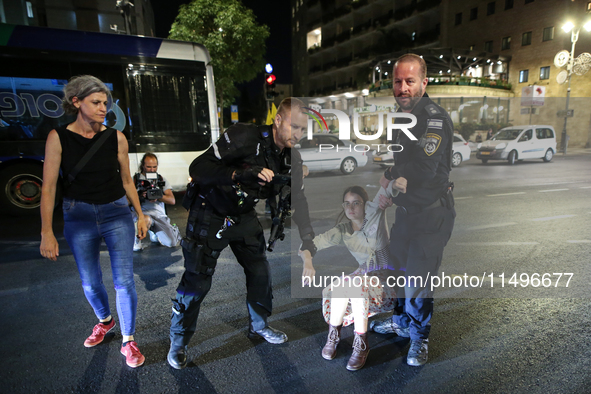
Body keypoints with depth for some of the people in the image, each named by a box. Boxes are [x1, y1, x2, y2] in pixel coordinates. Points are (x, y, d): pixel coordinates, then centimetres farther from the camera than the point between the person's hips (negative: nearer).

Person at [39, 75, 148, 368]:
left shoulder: (116, 138, -2)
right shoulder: (59, 137, -6)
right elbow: (48, 187, -7)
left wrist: (140, 215, 8)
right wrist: (47, 232, -10)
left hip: (117, 213, 0)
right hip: (79, 217, 0)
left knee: (124, 280, -1)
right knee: (90, 282, 14)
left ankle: (128, 341, 17)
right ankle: (105, 321, 44)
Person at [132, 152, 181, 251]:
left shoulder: (162, 179, 14)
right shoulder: (136, 179, 9)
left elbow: (172, 201, 3)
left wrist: (158, 197, -17)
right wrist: (139, 197, -18)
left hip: (159, 214, 3)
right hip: (141, 212, -2)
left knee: (173, 242, -15)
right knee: (146, 219, -42)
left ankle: (154, 233, 20)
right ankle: (136, 239, -6)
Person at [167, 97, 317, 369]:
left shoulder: (292, 159, -5)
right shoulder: (244, 137, -25)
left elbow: (298, 201, 0)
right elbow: (198, 168, -28)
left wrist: (307, 246, -5)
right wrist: (241, 173, -42)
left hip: (244, 216, 6)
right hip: (210, 214, -5)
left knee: (260, 272, 8)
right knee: (197, 281, -3)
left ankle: (259, 326, 35)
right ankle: (178, 342, 22)